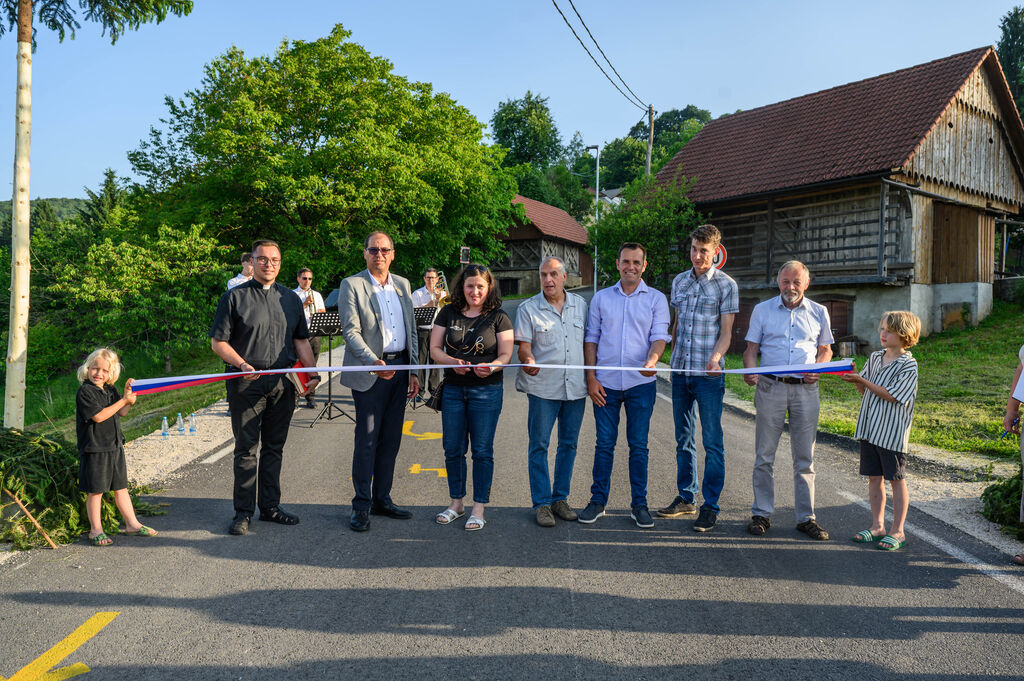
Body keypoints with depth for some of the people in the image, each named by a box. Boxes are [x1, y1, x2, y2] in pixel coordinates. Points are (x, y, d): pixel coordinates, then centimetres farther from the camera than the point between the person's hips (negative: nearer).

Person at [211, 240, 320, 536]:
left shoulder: (290, 298, 14)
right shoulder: (234, 297, 1)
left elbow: (301, 340, 16)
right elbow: (218, 341, -1)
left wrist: (312, 372, 1)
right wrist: (242, 365, -17)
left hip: (283, 382, 4)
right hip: (247, 383, -4)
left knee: (274, 447, 11)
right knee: (246, 448, 1)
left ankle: (270, 506, 21)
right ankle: (243, 511, 11)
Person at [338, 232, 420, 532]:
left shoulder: (403, 285, 14)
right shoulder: (352, 285, -3)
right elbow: (351, 332, -11)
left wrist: (413, 371, 9)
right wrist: (375, 362, -24)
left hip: (399, 368, 5)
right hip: (369, 372, -5)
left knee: (391, 439, 11)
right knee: (367, 440, -1)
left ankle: (382, 498, 22)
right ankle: (362, 505, 11)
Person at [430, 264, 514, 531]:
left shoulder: (498, 317, 0)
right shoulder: (448, 313, 6)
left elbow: (506, 354, -2)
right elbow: (435, 348, 4)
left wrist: (492, 367, -24)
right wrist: (452, 362, -16)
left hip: (486, 391, -3)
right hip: (453, 389, 3)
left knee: (482, 450, 1)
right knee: (452, 448, 9)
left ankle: (478, 509, 12)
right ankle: (456, 503, 25)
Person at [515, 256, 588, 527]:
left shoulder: (580, 305, 10)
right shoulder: (528, 308, 0)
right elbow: (524, 345, -4)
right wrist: (528, 361, -26)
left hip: (576, 386, 3)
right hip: (543, 387, -3)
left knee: (568, 444, 10)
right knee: (539, 446, 0)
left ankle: (560, 499, 23)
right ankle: (542, 503, 11)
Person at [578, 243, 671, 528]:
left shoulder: (656, 299, 5)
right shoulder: (601, 298, 10)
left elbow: (659, 336, -5)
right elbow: (591, 339, 9)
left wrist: (651, 360, -26)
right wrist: (591, 378, 0)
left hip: (641, 384, -1)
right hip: (605, 383, 1)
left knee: (638, 445, 5)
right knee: (604, 443, 5)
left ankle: (639, 504, 16)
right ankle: (598, 501, 17)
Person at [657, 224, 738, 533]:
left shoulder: (726, 285, -2)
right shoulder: (679, 281, 12)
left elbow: (726, 331, -6)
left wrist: (715, 357, -23)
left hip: (709, 374, -5)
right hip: (680, 370, 5)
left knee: (712, 441, -1)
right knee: (684, 438, 12)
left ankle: (710, 505, 7)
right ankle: (685, 498, 23)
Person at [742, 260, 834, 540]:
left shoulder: (819, 312, 10)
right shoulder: (762, 310, 8)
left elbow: (825, 349, 16)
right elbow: (751, 347, 8)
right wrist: (750, 370, -12)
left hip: (806, 390, 1)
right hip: (770, 388, -1)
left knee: (804, 458, 6)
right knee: (764, 456, 3)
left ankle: (806, 517, 14)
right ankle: (762, 514, 13)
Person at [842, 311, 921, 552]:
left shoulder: (908, 365, -10)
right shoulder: (875, 357, 9)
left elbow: (891, 395, -17)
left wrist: (862, 380, -19)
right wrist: (855, 379, -6)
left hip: (892, 432, -6)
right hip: (869, 428, 6)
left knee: (896, 479, 5)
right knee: (874, 477, 12)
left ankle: (897, 531, 14)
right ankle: (877, 526, 23)